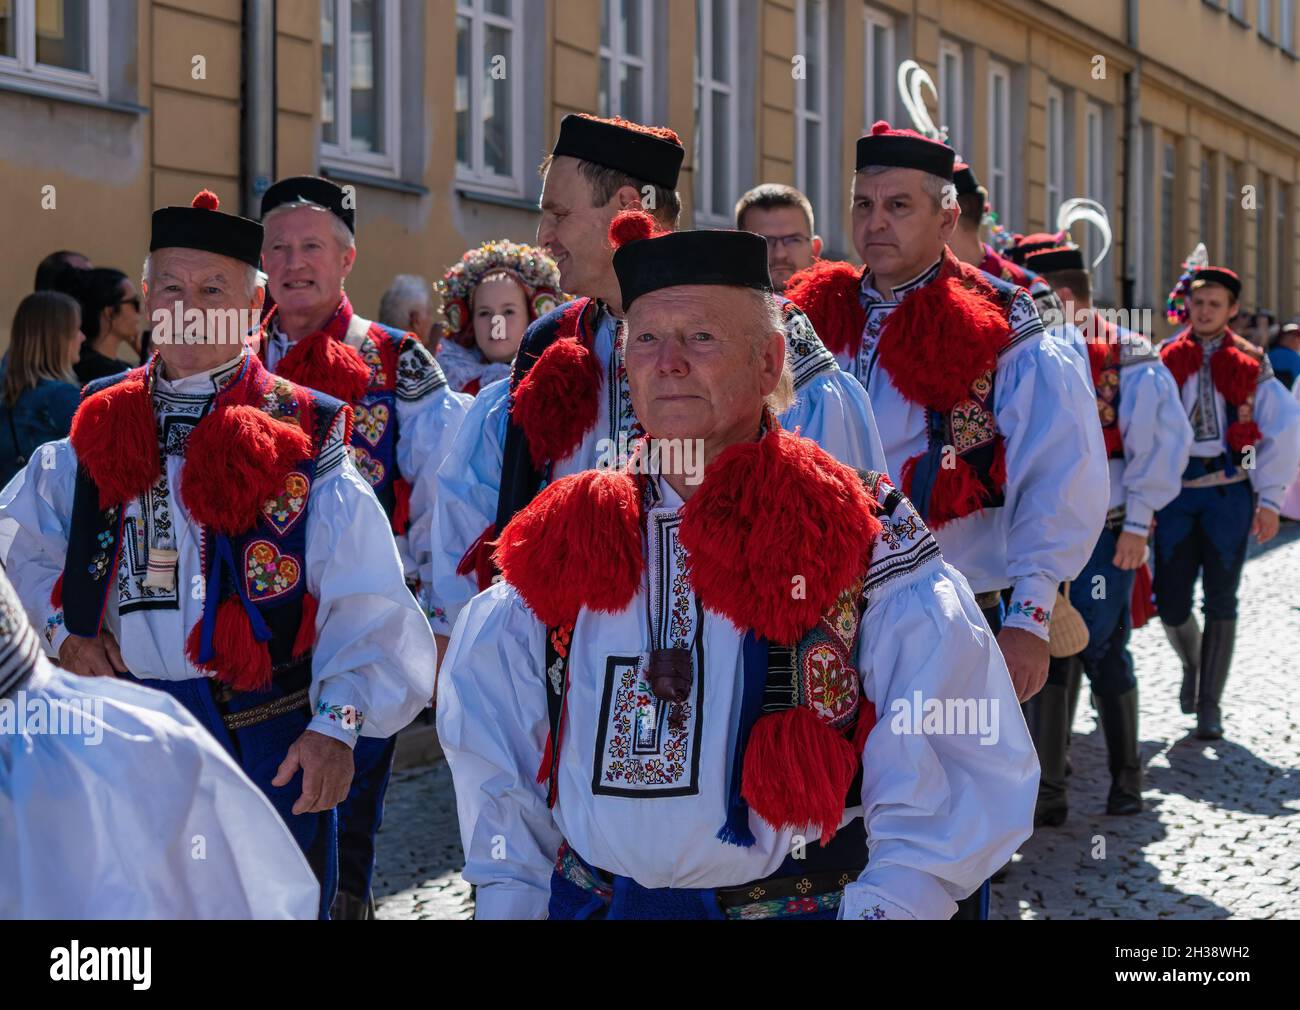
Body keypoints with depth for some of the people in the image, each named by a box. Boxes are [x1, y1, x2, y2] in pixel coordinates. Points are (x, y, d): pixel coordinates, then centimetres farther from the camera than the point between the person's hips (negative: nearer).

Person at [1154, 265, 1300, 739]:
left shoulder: (1250, 364, 2)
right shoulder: (1164, 359, 4)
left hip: (1229, 491, -1)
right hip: (1175, 490, 1)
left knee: (1220, 602, 1)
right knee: (1171, 603, 0)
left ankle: (1210, 704, 11)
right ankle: (1192, 663, 32)